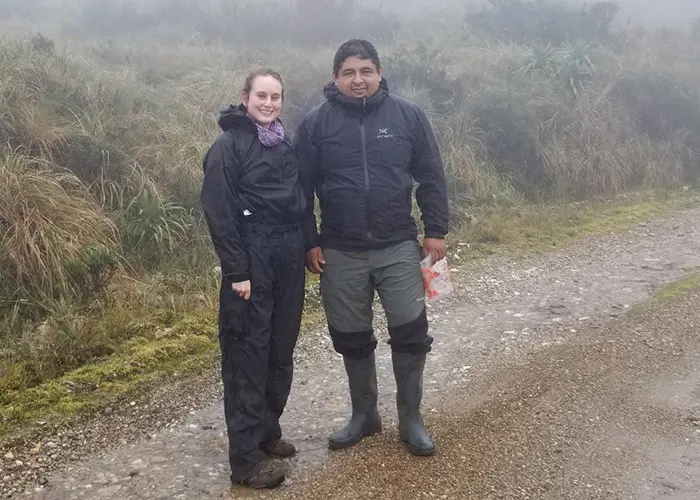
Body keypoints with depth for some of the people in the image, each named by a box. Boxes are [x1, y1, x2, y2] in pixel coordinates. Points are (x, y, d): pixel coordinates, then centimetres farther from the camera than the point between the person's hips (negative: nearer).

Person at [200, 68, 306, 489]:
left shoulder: (285, 144, 13)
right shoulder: (228, 146, -8)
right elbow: (219, 213, -13)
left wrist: (304, 250, 9)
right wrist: (236, 271, -17)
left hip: (289, 260, 7)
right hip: (253, 261, -7)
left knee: (281, 349, 12)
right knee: (248, 354, -3)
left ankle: (268, 430, 28)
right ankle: (246, 457, 3)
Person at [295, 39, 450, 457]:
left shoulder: (407, 115, -2)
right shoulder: (316, 123, -2)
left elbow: (431, 177, 2)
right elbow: (302, 188, 1)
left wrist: (436, 230, -2)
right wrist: (309, 242, -1)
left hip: (398, 247, 0)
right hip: (341, 253, 1)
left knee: (411, 332, 0)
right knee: (352, 339, 11)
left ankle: (411, 417, 18)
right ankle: (364, 414, 30)